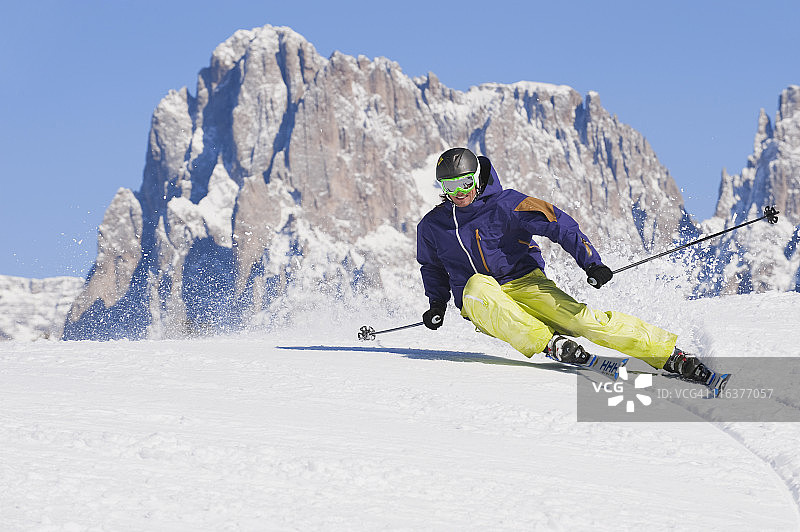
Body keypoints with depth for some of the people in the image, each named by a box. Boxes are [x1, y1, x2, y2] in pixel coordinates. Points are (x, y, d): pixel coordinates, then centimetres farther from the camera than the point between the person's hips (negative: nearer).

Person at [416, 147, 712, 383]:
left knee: (578, 317, -26)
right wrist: (437, 303, 12)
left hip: (525, 284, -2)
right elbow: (432, 266, 26)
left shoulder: (504, 204, -7)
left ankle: (669, 354, -25)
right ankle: (547, 343, -41)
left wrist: (591, 263, -21)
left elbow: (559, 224, -10)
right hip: (484, 309, 2)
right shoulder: (432, 227, 5)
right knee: (477, 285, -35)